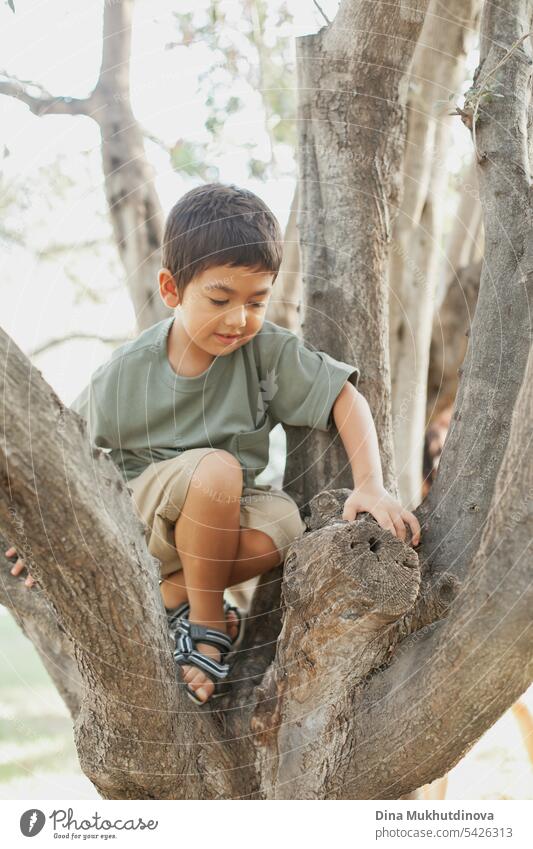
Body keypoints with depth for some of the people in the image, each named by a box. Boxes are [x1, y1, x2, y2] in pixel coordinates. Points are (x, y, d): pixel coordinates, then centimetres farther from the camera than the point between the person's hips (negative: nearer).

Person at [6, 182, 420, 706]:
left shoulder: (267, 350, -11)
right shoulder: (125, 373, -14)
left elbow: (346, 399, -11)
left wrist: (371, 486, -24)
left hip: (223, 513, 2)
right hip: (137, 519, -2)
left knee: (283, 524, -32)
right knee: (214, 469, -35)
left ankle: (171, 594, -11)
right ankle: (207, 623, -15)